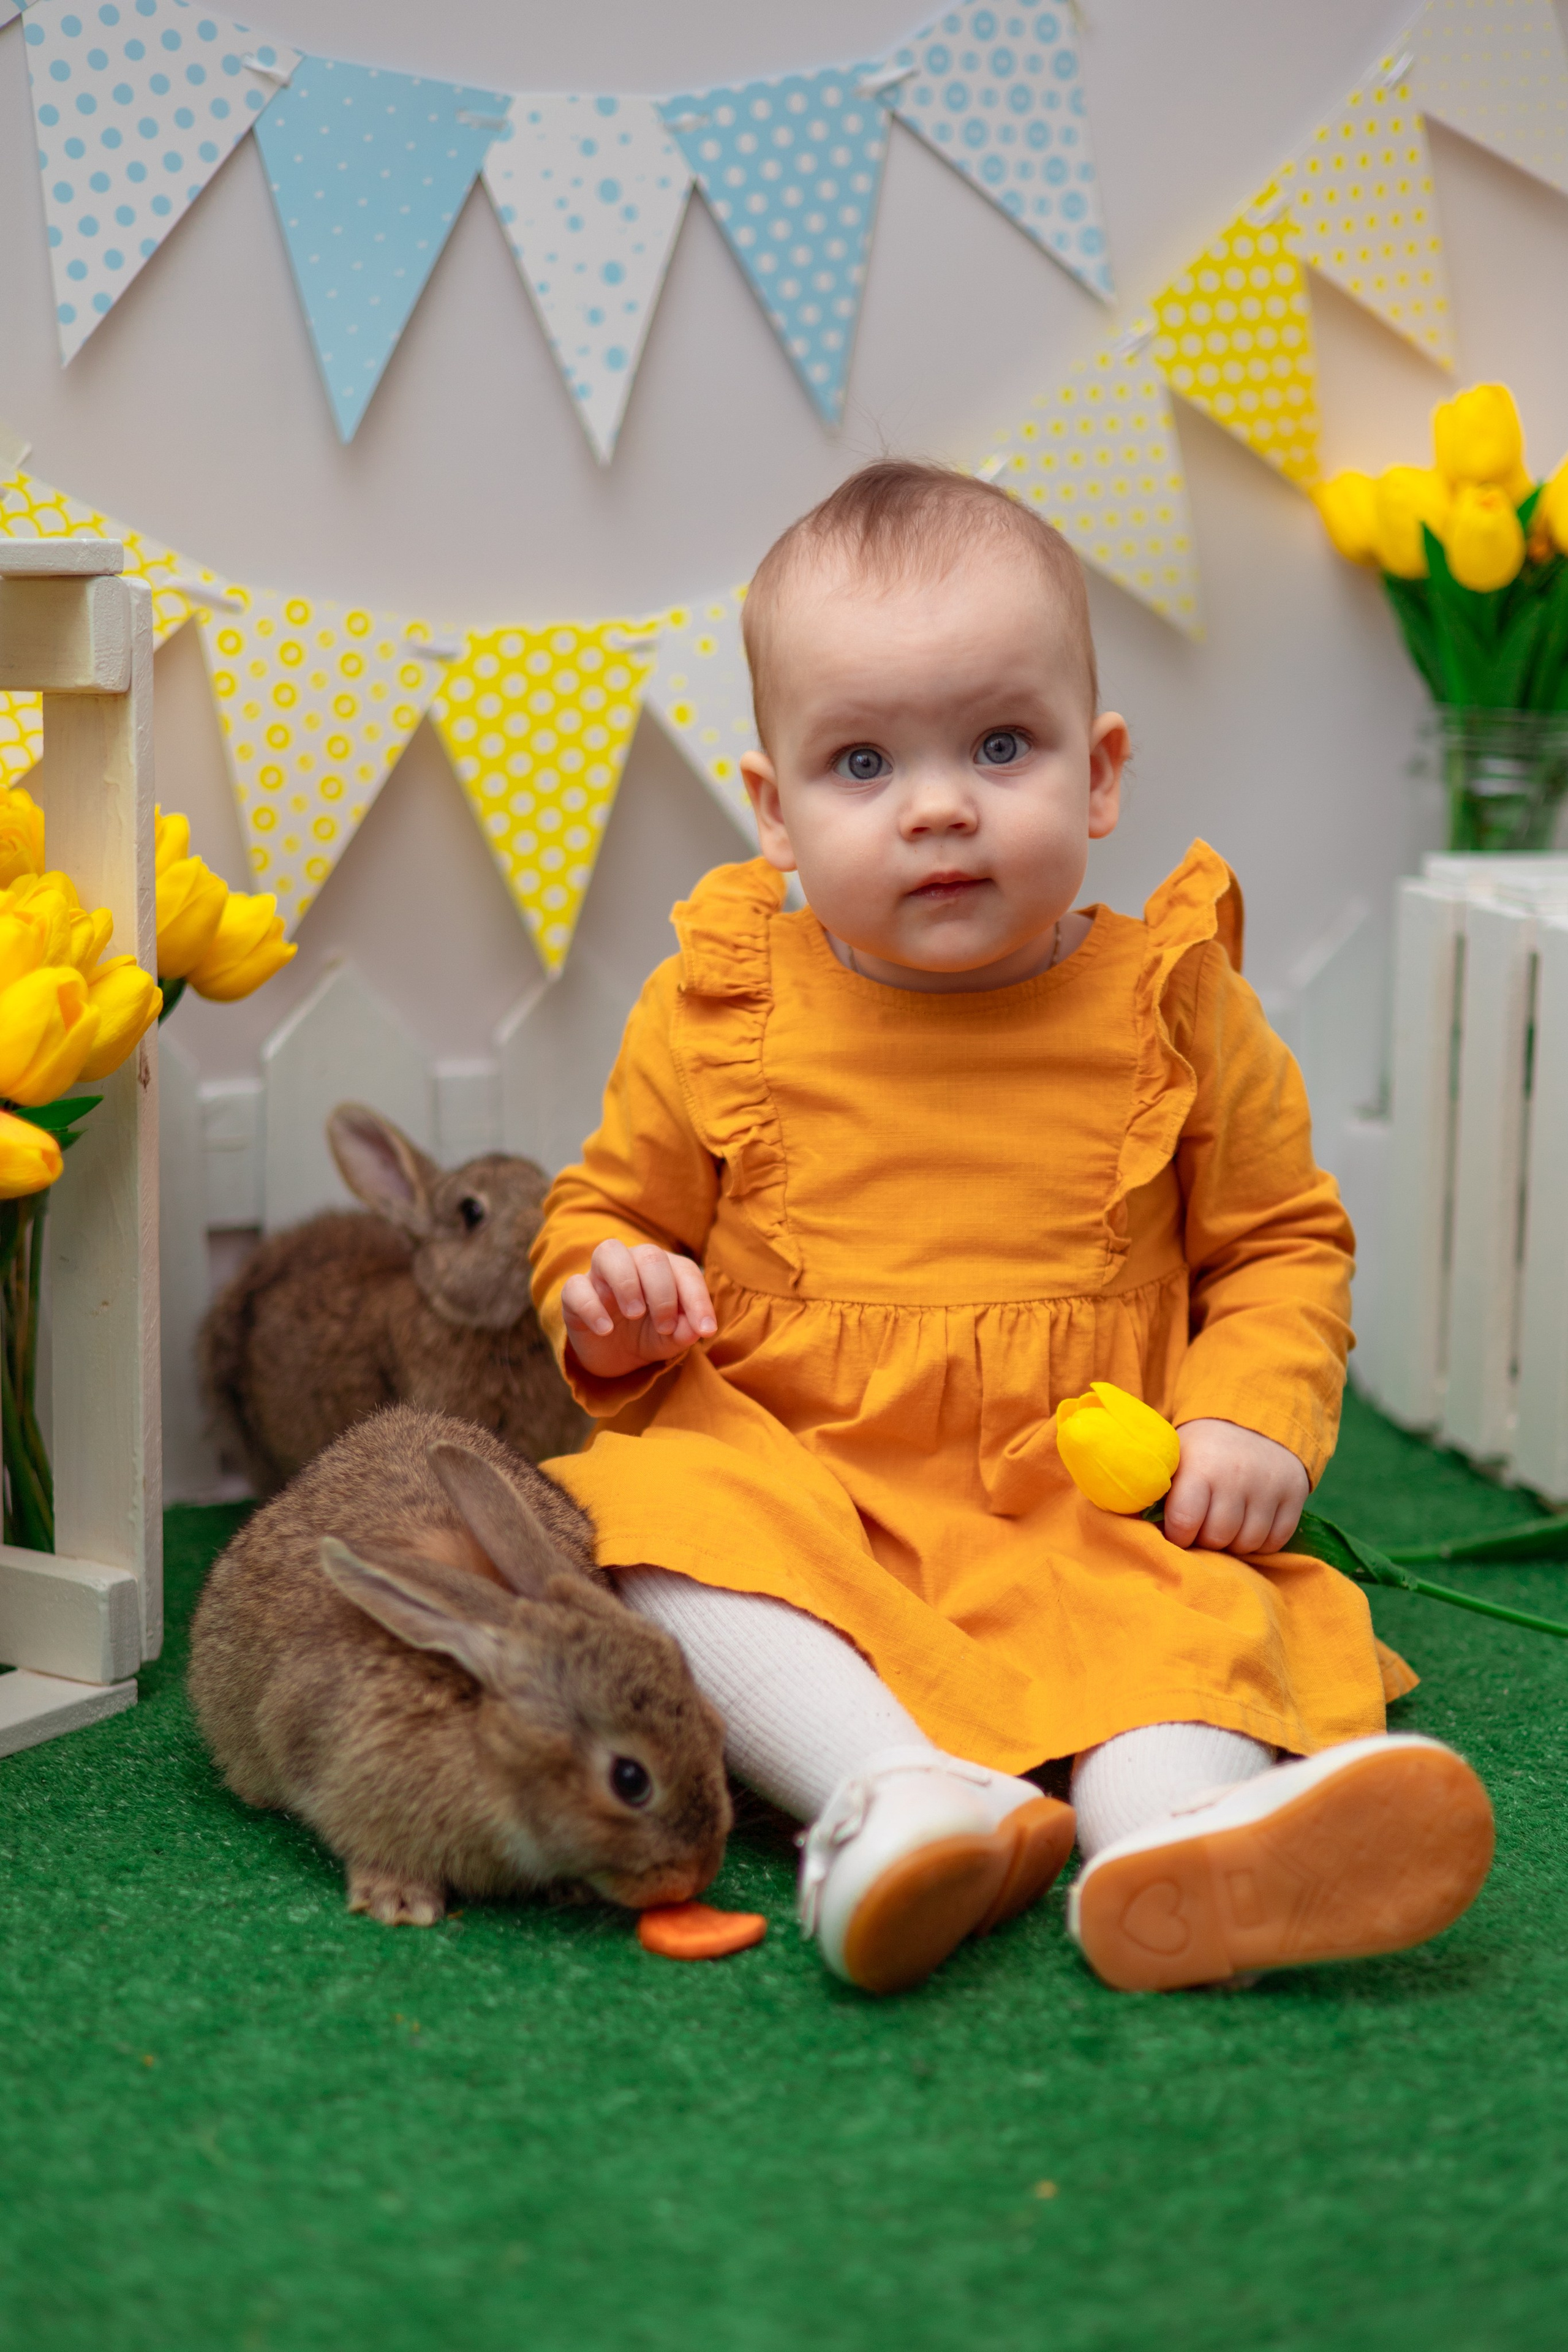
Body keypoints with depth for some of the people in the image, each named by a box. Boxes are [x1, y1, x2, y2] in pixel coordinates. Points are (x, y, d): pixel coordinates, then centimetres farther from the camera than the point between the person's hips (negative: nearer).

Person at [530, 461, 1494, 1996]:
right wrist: (610, 1302, -8)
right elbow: (604, 1211, 16)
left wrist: (1256, 1416, -8)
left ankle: (1176, 1841, -57)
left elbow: (1281, 1245, 11)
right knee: (656, 1513, -29)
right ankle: (896, 1796, -46)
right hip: (791, 1482, 1)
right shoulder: (718, 1011, 2)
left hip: (1087, 1514, 0)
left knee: (1187, 1605, -30)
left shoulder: (1172, 1008, 2)